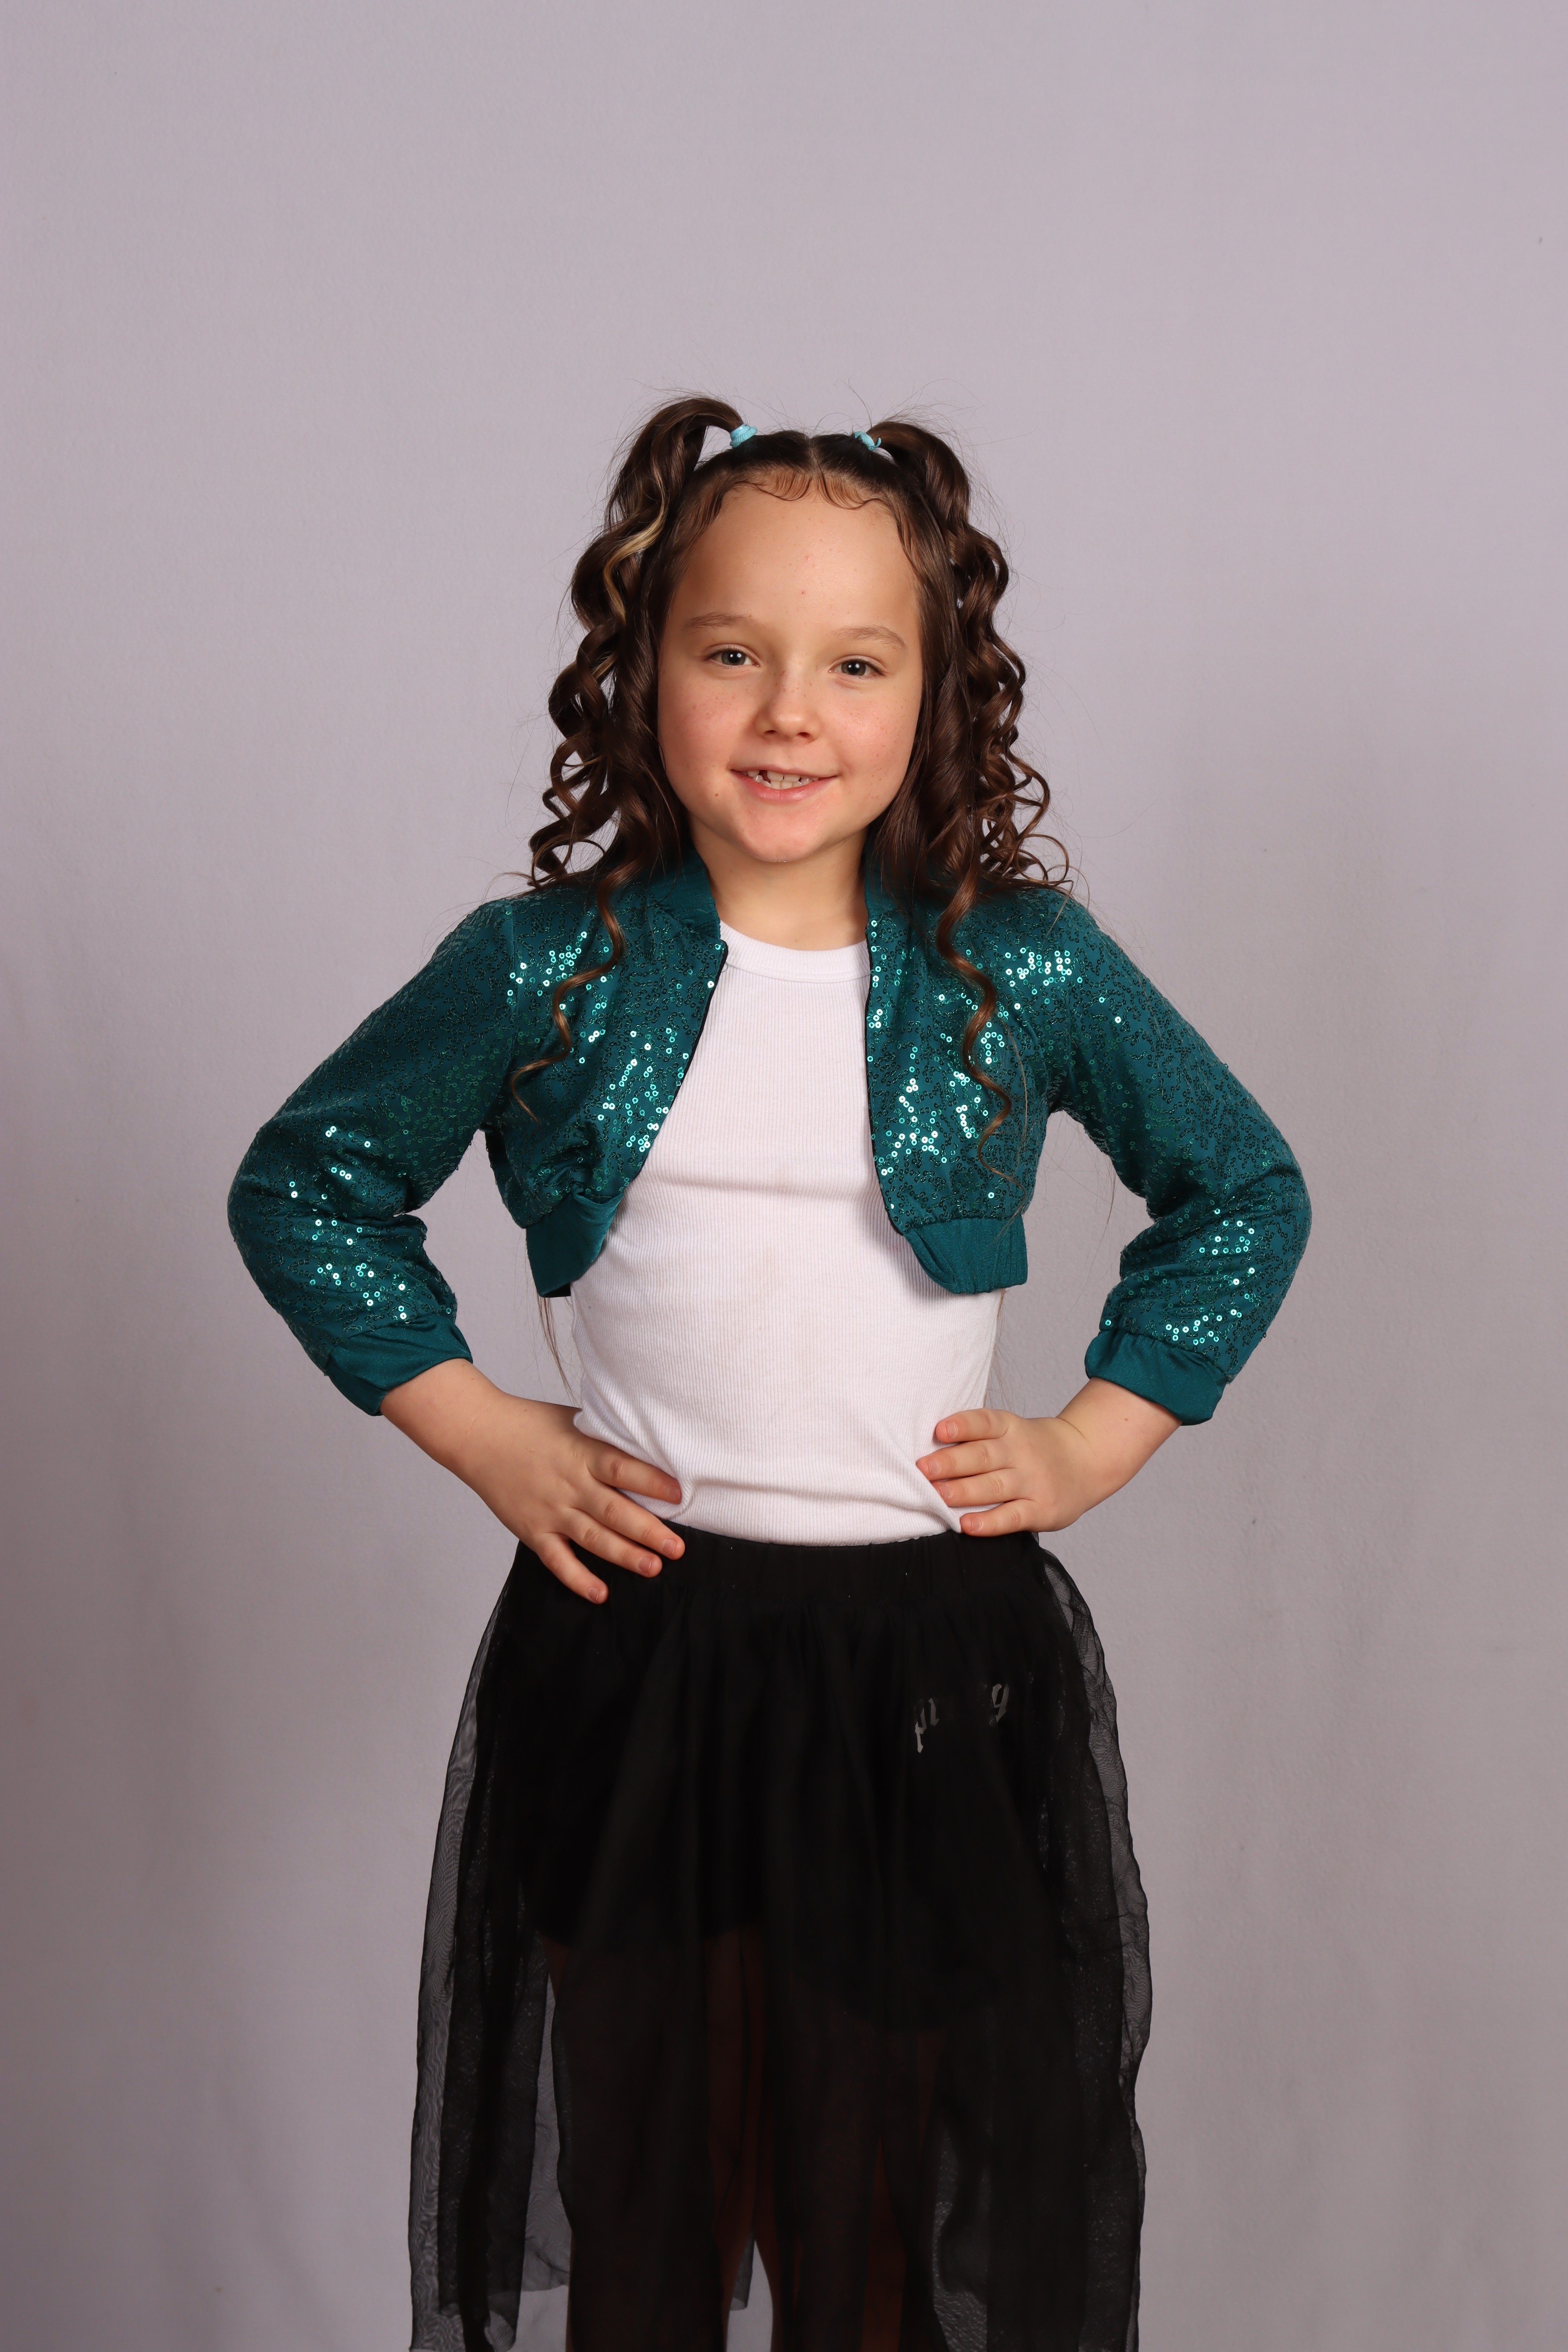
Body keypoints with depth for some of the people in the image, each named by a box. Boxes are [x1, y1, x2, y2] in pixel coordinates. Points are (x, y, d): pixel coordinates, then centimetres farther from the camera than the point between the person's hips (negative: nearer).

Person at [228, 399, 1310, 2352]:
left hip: (935, 1653, 0)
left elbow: (1244, 1191, 11)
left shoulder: (1027, 973, -3)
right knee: (636, 2187, 16)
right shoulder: (544, 971, -3)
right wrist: (474, 1431, 1)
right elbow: (303, 1182, 9)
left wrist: (1098, 1438, 2)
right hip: (632, 1629, 1)